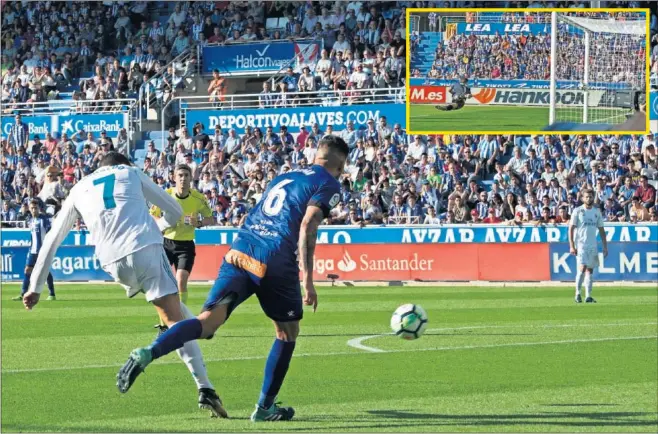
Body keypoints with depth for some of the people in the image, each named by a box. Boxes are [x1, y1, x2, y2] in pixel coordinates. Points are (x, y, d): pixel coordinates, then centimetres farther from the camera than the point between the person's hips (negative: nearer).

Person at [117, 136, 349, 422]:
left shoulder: (284, 177, 28)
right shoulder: (329, 185, 5)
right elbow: (307, 225, -9)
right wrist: (307, 278, -12)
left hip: (239, 251, 5)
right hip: (275, 262, -5)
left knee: (208, 320, -9)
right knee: (288, 331, 17)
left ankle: (148, 353, -34)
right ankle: (264, 408, 18)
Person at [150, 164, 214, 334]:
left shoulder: (198, 198, -8)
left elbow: (211, 220, 3)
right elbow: (151, 217, 1)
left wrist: (199, 222, -19)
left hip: (186, 245, -1)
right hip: (166, 242, 1)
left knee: (181, 281, -14)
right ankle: (163, 323, 8)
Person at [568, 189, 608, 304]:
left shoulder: (597, 211, 10)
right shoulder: (578, 211, -3)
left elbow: (601, 230, 14)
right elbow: (571, 229, -4)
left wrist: (605, 246, 8)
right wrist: (572, 246, -13)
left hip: (592, 245, 4)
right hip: (581, 245, -4)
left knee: (590, 270, 4)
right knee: (582, 268, -15)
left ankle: (588, 296, 6)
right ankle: (577, 293, -4)